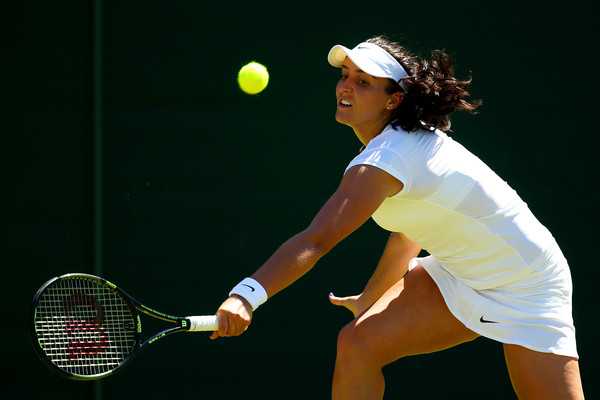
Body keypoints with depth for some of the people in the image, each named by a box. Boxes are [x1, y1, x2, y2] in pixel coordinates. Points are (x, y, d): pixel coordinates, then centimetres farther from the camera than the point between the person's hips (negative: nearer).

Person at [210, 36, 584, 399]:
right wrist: (369, 300, 27)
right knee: (357, 344, -8)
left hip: (527, 286, -9)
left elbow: (315, 241, -43)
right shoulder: (407, 136, -1)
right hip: (458, 275, 9)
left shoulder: (382, 162, -29)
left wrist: (247, 295, -53)